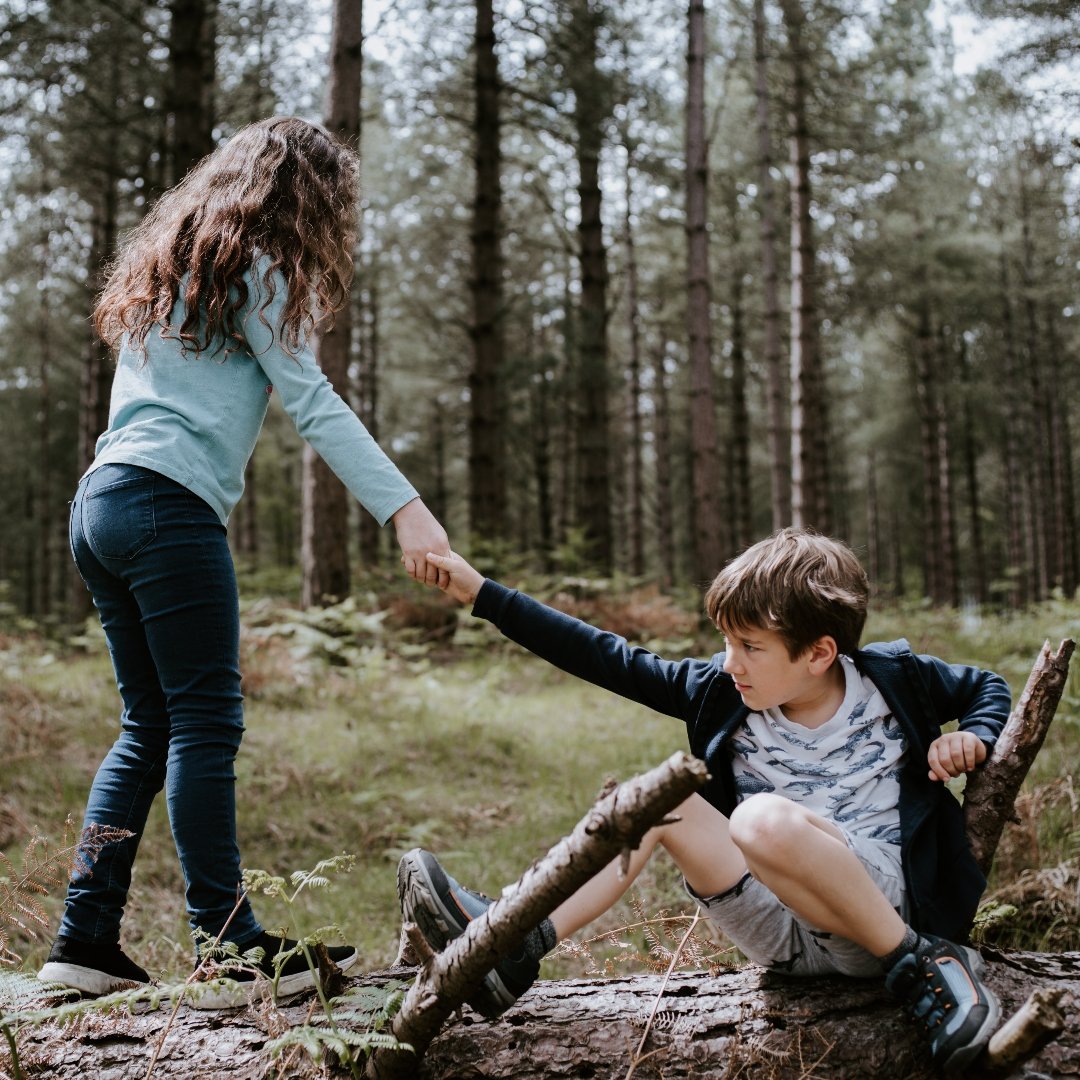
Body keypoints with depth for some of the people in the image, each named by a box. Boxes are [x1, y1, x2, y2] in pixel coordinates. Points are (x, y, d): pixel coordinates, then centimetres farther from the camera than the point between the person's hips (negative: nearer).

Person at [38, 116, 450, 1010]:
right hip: (169, 505, -9)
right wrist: (406, 510, -16)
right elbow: (314, 404, -10)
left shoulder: (172, 262, 27)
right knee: (207, 722, -8)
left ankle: (86, 939, 12)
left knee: (151, 724, 11)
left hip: (100, 501, 9)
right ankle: (230, 951, -6)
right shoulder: (250, 266, 0)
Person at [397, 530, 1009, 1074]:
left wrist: (973, 739, -9)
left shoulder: (893, 678, -4)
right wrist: (481, 594, 0)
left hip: (890, 903, -4)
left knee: (764, 820, -33)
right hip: (784, 931, 5)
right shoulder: (722, 692, 2)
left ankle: (923, 963, -18)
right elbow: (608, 660, 2)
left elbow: (987, 688, 15)